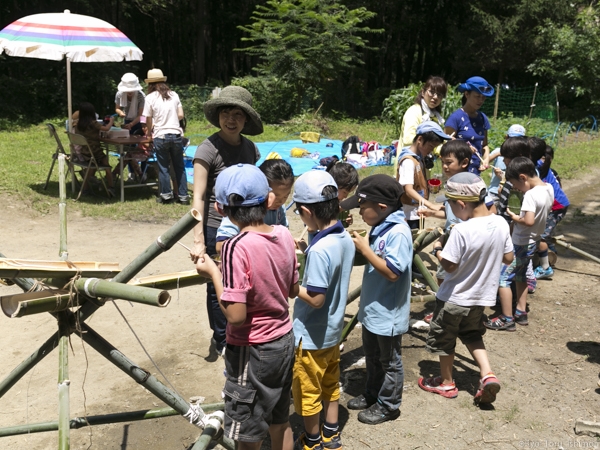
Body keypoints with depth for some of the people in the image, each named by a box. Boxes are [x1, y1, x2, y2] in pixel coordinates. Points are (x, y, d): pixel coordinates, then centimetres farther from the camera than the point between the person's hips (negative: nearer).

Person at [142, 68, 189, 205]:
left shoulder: (150, 97, -3)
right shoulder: (174, 95, 5)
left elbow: (148, 121, -1)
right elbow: (181, 115, 5)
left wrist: (150, 130, 18)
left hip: (160, 136, -2)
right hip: (176, 134, 3)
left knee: (163, 167, 10)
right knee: (179, 166, 10)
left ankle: (166, 195, 18)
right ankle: (183, 196, 13)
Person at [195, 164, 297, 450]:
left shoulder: (238, 247, -25)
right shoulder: (284, 235, -5)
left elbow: (235, 315, -26)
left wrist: (213, 273, -14)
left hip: (252, 351, -7)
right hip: (284, 341, 7)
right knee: (280, 423, 25)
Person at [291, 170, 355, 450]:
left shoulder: (318, 250, -31)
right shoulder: (346, 239, -5)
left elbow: (315, 299, -29)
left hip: (311, 335, -8)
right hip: (333, 330, 8)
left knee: (308, 391, 14)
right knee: (330, 384, 25)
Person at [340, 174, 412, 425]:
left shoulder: (398, 233, -26)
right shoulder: (379, 227, 3)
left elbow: (392, 271, -30)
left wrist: (365, 249, -27)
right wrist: (360, 247, -2)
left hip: (387, 313, -9)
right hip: (372, 308, 9)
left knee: (389, 361, 12)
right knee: (372, 355, 26)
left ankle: (388, 406, 29)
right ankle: (372, 394, 45)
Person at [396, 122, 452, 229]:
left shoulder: (419, 157, 6)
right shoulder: (408, 161, -20)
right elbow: (408, 190, -27)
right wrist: (431, 205, -36)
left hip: (419, 211, 9)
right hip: (410, 214, -9)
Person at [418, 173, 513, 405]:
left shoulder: (461, 231, -28)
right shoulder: (501, 223, -8)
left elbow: (450, 266, -22)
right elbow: (508, 258, 1)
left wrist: (436, 251, -5)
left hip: (454, 298, -6)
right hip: (482, 296, 6)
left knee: (443, 338, 17)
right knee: (471, 333, 29)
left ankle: (446, 383, 32)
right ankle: (487, 374, 14)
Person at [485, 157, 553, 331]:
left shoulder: (530, 194, -25)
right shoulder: (548, 188, 2)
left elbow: (529, 221, -36)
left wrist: (515, 217, -17)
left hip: (520, 243, -10)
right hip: (532, 242, 10)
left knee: (502, 278, -2)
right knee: (520, 276, 23)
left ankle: (507, 320, 4)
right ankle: (521, 313, 32)